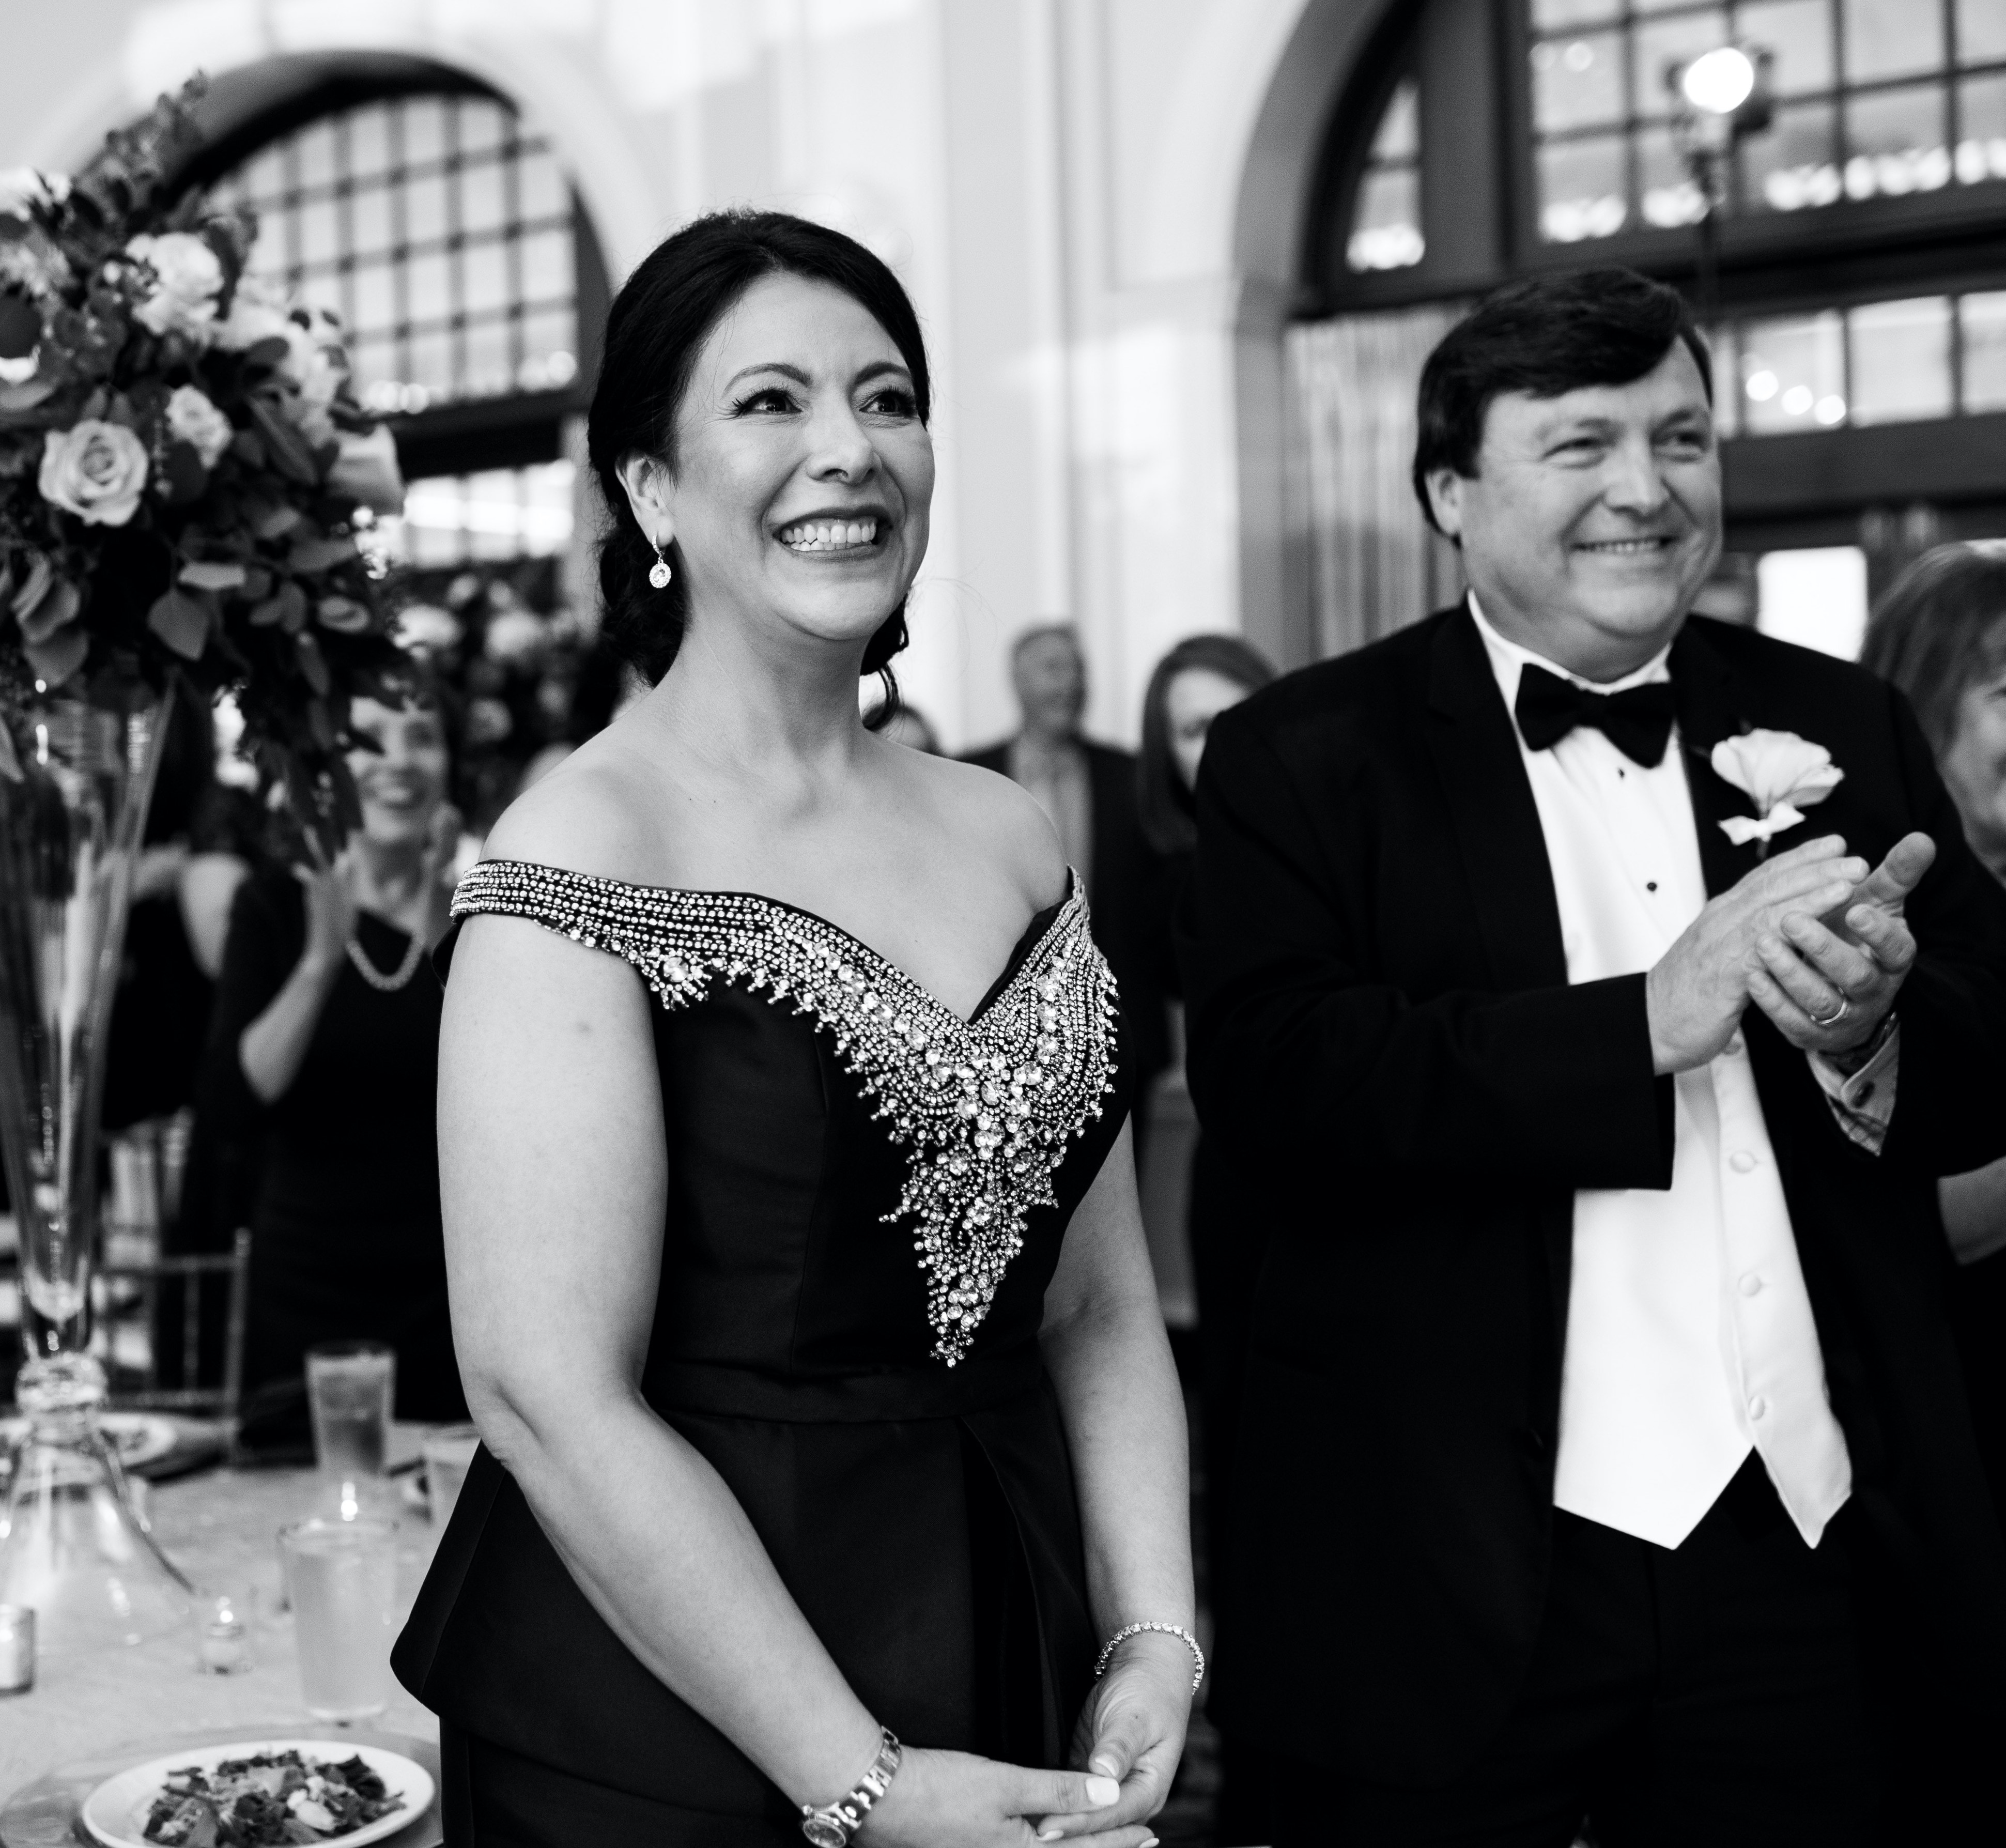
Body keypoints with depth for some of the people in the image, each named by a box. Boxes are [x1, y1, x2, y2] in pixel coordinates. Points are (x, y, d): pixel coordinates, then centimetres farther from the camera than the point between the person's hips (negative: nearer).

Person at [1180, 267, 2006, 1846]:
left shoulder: (1840, 725, 8)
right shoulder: (1307, 755, -3)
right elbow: (1269, 1080, -16)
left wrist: (1873, 1026, -16)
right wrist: (1645, 1021, -23)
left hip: (1822, 1563, 4)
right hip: (1455, 1586, -3)